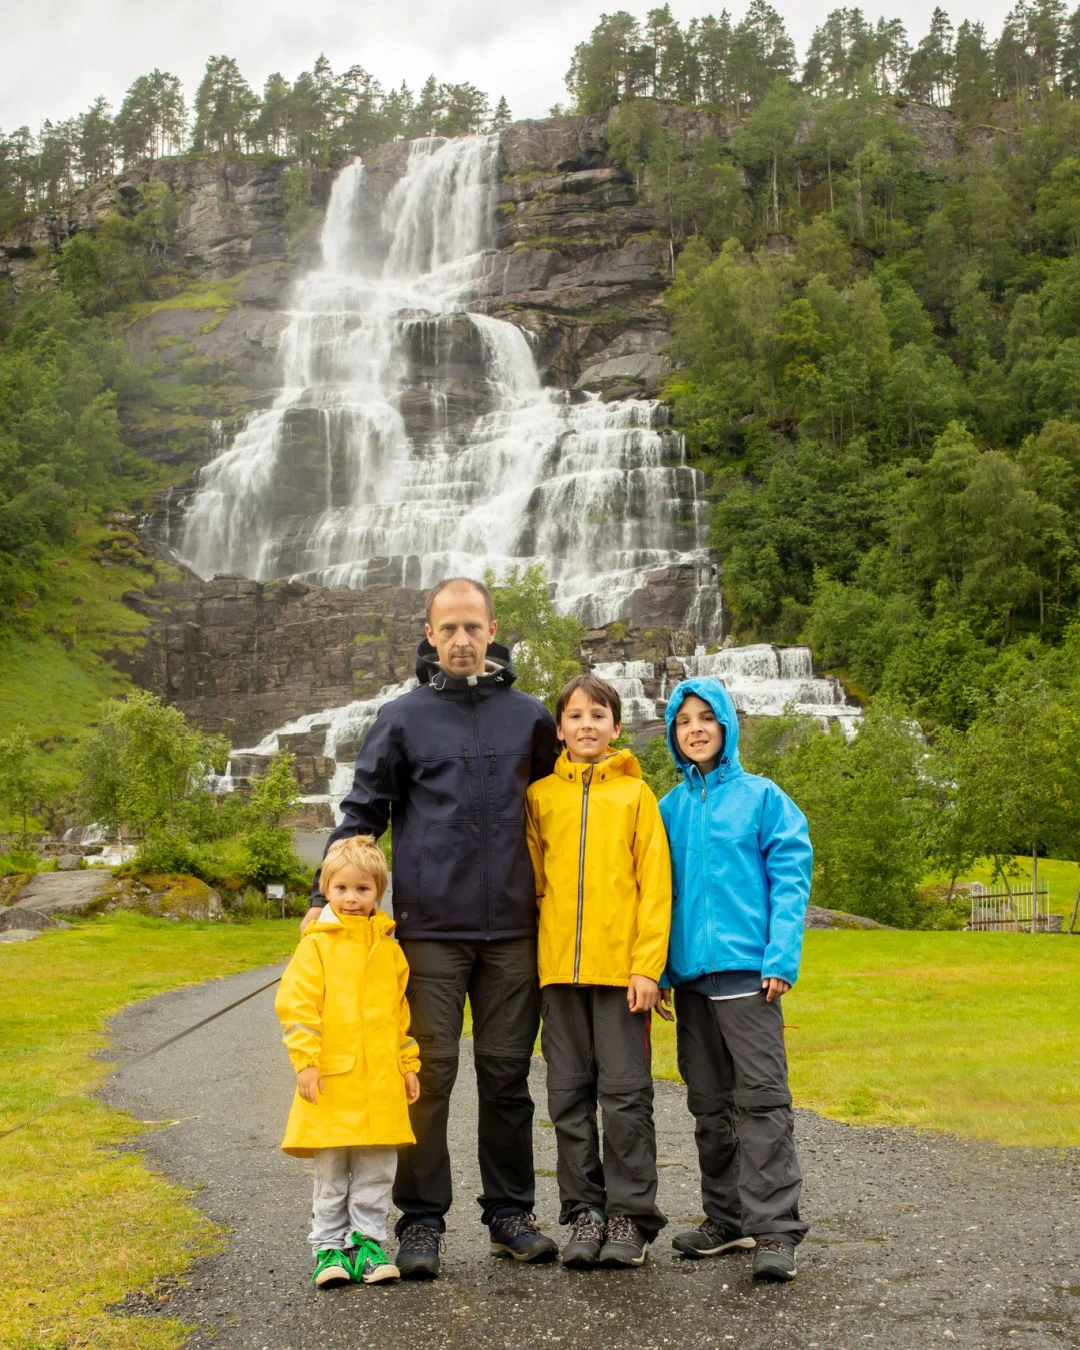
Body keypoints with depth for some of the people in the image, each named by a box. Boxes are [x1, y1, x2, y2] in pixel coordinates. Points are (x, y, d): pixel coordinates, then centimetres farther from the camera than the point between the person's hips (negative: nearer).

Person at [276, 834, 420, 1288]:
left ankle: (368, 1243, 19)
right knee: (330, 1171, 6)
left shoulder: (388, 948, 10)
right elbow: (295, 1004, -8)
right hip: (332, 1081, -3)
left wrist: (409, 1065, 15)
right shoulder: (317, 944, -3)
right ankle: (329, 1249, 17)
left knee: (377, 1170, 8)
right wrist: (306, 1061, -14)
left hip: (381, 1083, 3)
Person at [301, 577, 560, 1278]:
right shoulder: (403, 718, 4)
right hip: (430, 930, -2)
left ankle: (511, 1212, 21)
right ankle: (422, 1221, 12)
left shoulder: (530, 716, 10)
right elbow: (362, 813, 5)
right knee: (428, 1076, 1)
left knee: (507, 1075, 9)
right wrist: (326, 897, -3)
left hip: (512, 931, 2)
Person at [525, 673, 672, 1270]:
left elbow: (655, 885, 0)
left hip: (621, 965, -2)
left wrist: (648, 965, -8)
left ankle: (629, 1217, 10)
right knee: (570, 1095, 7)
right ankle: (584, 1212, 18)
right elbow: (531, 877, 12)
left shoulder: (636, 794, 4)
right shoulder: (540, 795, 10)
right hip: (559, 966, 2)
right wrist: (530, 956, 3)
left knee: (625, 1093, 0)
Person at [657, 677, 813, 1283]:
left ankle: (775, 1230, -1)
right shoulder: (670, 808, 11)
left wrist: (781, 958, -13)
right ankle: (728, 1220, 24)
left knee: (761, 1096, -7)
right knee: (709, 1104, 13)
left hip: (747, 966, -5)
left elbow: (790, 877, -4)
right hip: (690, 971, 5)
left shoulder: (762, 797, 0)